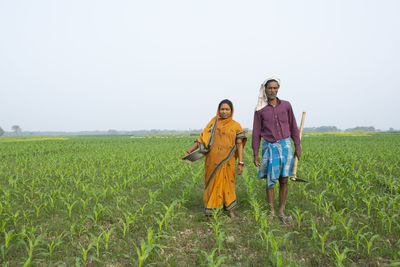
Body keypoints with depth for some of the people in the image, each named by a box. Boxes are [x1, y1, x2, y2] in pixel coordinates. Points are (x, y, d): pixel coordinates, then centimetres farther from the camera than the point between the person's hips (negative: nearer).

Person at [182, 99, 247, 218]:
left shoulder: (236, 126, 5)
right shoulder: (213, 123, 7)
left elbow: (239, 145, 1)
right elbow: (202, 139, 5)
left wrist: (241, 163, -6)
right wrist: (189, 151, 0)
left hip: (227, 162, -1)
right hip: (213, 161, 1)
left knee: (228, 184, 6)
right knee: (212, 183, 7)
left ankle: (230, 210, 23)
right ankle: (209, 208, 21)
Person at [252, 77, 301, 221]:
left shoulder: (286, 105, 6)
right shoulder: (260, 110, 1)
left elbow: (293, 127, 11)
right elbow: (256, 133, 3)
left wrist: (298, 146, 5)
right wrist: (255, 154, -1)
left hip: (285, 146, 2)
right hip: (270, 146, -1)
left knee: (284, 180, 4)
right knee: (271, 180, 1)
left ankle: (281, 211, 18)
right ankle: (271, 211, 14)